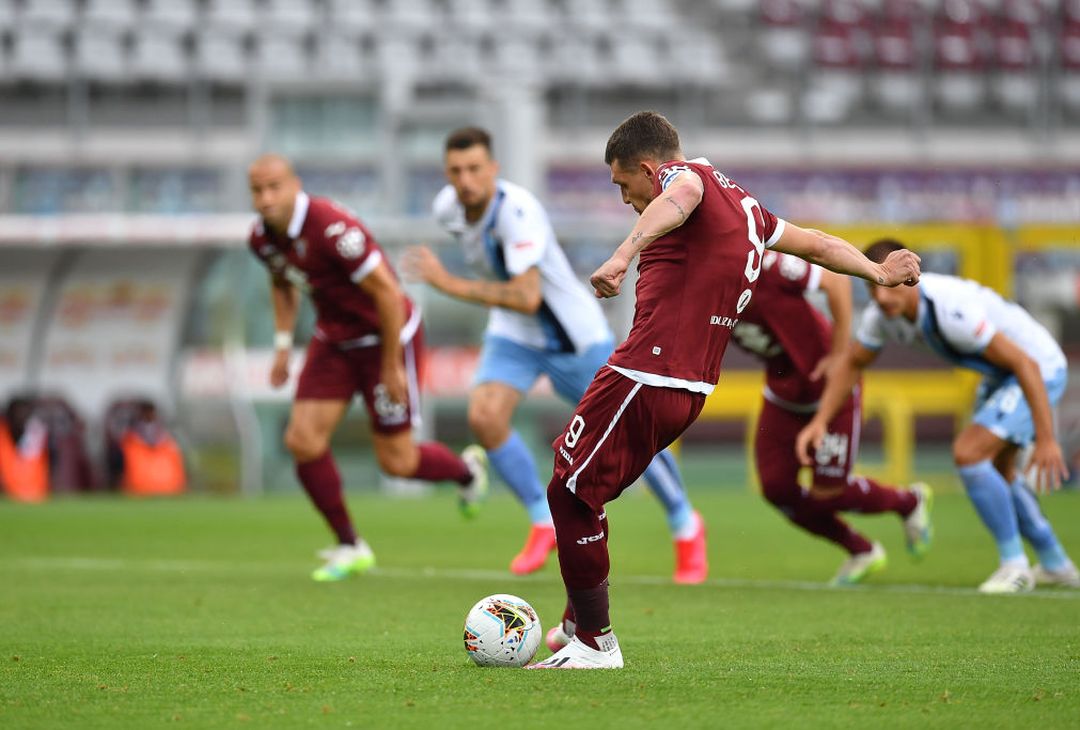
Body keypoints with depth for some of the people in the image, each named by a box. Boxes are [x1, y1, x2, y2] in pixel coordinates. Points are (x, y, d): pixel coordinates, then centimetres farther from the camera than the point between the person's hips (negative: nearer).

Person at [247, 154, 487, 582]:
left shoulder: (334, 230, -31)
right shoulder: (262, 238, -7)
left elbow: (388, 293, -26)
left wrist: (392, 368, -20)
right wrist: (283, 344, 10)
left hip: (387, 337, -7)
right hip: (334, 340, 7)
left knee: (396, 462, -1)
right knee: (303, 441, -8)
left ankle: (466, 470, 33)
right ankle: (349, 547, 7)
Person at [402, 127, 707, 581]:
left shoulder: (517, 210, -32)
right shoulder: (448, 207, -9)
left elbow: (527, 298, -40)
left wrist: (449, 284, -40)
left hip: (575, 334, -6)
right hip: (514, 335, 6)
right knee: (484, 415, -19)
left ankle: (686, 527, 27)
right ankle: (544, 524, -2)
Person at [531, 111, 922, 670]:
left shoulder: (686, 174, -5)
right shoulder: (742, 204, 22)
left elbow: (681, 196, -31)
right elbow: (815, 244, 35)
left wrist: (624, 254, -47)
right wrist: (878, 272, 52)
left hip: (644, 379, -10)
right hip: (691, 389, 10)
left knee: (569, 496, -3)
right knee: (579, 489, 19)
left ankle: (595, 643, 2)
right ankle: (580, 623, 25)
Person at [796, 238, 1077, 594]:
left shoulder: (952, 310, -37)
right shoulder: (883, 313, -12)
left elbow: (1025, 365, -34)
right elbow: (852, 364, 8)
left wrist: (1046, 440, -34)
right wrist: (820, 421, -1)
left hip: (1040, 370, -9)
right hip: (998, 377, 9)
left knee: (968, 453, -21)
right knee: (996, 473, 21)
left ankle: (1014, 566, -8)